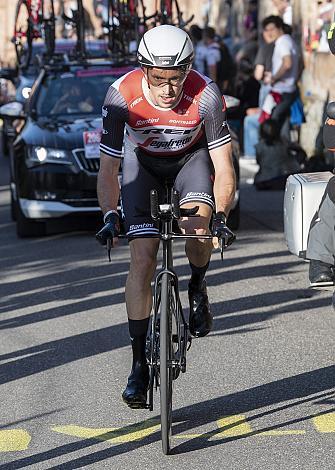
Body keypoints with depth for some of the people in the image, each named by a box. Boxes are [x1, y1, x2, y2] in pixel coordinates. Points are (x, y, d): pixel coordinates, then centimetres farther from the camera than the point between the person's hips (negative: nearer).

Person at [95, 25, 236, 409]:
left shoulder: (206, 96, -32)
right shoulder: (122, 96, -32)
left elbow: (223, 167, -27)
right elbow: (108, 168, -22)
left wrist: (220, 216, -40)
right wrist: (109, 216, -34)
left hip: (192, 156, 0)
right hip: (143, 160, 0)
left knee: (197, 225, -31)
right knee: (142, 258, -11)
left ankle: (197, 290, 3)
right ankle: (139, 365, -5)